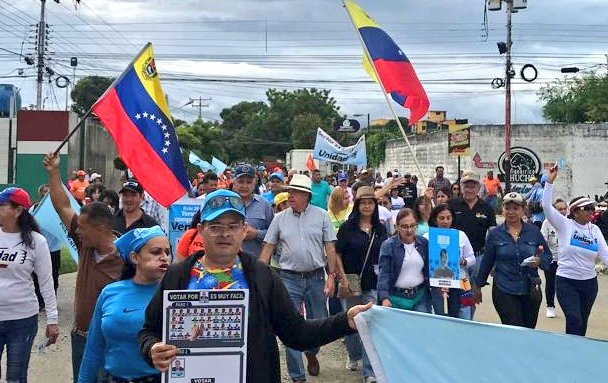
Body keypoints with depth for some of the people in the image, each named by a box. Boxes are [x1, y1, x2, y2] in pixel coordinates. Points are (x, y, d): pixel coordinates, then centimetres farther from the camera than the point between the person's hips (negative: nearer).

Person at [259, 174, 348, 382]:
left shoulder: (321, 216, 1)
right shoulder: (280, 219, 2)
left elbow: (330, 248, 1)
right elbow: (268, 248, 3)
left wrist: (332, 275, -6)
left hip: (316, 277, 0)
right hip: (290, 278, 0)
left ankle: (311, 354, 42)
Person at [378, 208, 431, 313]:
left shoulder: (424, 243, 6)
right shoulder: (388, 245, -6)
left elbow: (430, 269, 14)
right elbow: (383, 273, -11)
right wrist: (384, 298, -20)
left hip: (420, 296, 3)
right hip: (397, 297, -3)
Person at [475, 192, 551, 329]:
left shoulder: (534, 231, 4)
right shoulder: (495, 234, 2)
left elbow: (548, 256, 9)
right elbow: (487, 262, 9)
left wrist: (539, 261, -13)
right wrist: (478, 286, 12)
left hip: (530, 290, 2)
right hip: (504, 291, -2)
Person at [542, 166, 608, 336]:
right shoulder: (565, 225, -6)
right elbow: (546, 205, -18)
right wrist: (550, 181, -25)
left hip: (589, 283, 4)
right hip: (566, 282, -4)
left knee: (582, 323, 13)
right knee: (574, 320, -16)